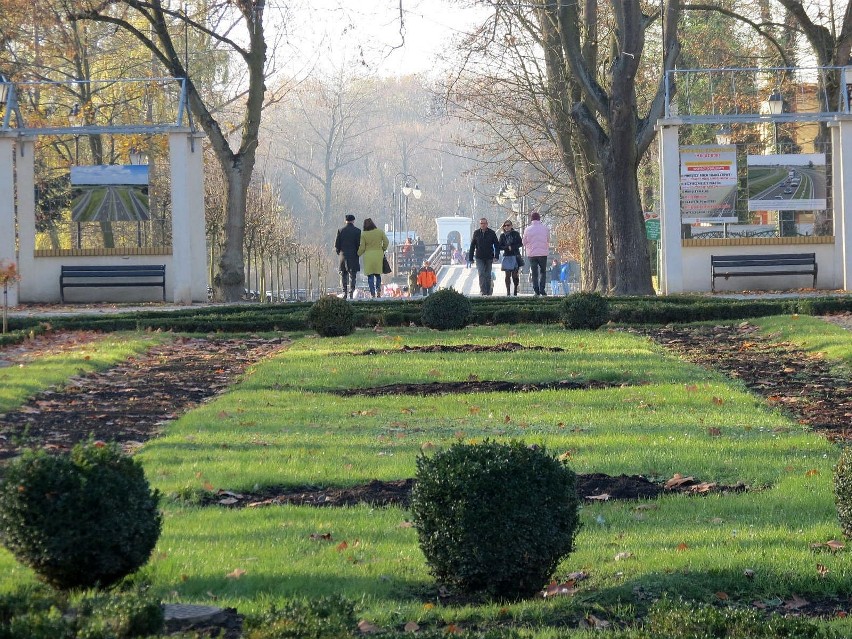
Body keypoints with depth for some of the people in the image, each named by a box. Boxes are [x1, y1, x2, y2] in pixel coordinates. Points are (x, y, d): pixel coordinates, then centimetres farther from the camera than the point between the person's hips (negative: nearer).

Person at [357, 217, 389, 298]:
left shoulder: (363, 234, -5)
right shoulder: (380, 232, 0)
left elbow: (362, 248, -2)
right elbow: (386, 242, 6)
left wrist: (357, 254, 16)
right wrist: (383, 249, 24)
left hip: (368, 255, -2)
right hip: (379, 254, 2)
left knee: (370, 276, 3)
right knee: (378, 274, 14)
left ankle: (372, 293, -4)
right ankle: (378, 291, -3)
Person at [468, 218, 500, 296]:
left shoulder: (491, 233, -1)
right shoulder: (476, 233, 2)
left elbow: (497, 245, 1)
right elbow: (472, 246, 6)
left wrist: (496, 256, -9)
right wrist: (470, 258, 3)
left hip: (489, 257, 0)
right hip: (479, 258, 0)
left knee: (488, 275, 7)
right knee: (481, 274, -12)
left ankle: (488, 291, 19)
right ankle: (483, 291, -13)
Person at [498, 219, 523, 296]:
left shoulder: (516, 234, 4)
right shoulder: (502, 236, 9)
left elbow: (521, 243, 1)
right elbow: (500, 247, 6)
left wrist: (512, 247, -11)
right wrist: (507, 247, -12)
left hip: (515, 256, -1)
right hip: (507, 256, 1)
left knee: (515, 274, -6)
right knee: (508, 274, -6)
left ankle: (515, 289, 12)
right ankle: (508, 291, -5)